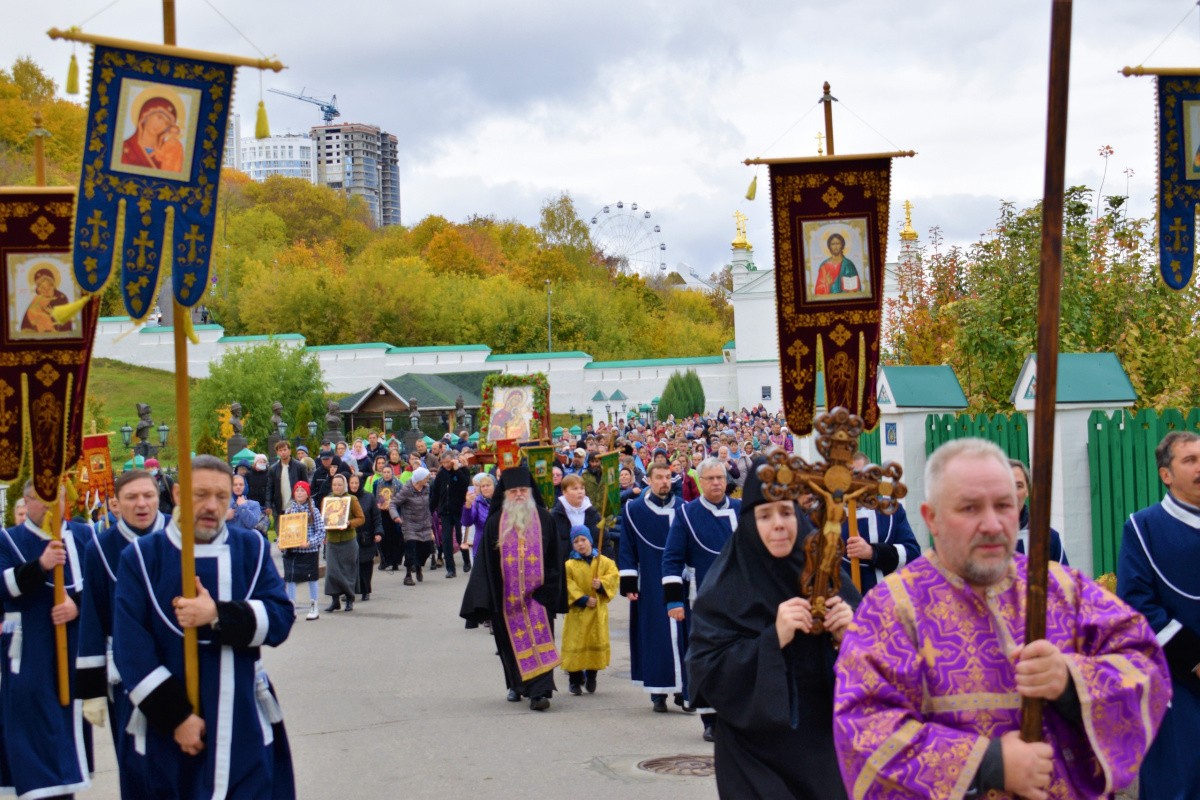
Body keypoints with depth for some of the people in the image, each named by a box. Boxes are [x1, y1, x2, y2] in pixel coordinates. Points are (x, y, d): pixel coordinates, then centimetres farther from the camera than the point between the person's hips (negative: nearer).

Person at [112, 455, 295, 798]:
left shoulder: (251, 548, 5)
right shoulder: (142, 556, -2)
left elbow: (280, 618, -5)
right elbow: (130, 648, -9)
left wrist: (218, 616, -22)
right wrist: (176, 717, -14)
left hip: (243, 729, 1)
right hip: (167, 731, -1)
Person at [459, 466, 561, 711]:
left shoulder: (543, 519, 2)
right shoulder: (495, 522, 3)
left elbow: (554, 558, 5)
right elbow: (488, 562, 3)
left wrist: (548, 587, -2)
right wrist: (490, 597, -2)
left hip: (537, 594, -1)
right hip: (507, 596, 1)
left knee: (539, 640, -10)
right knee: (513, 642, 9)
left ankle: (539, 691, -13)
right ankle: (517, 685, 26)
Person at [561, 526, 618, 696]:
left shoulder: (604, 561, 5)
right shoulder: (569, 565, -2)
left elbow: (613, 577, 0)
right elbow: (568, 586, -9)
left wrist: (602, 584, -18)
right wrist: (583, 599, -17)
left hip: (598, 611, 2)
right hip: (577, 612, -2)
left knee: (596, 641, 7)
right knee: (575, 643, -3)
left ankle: (591, 675, 25)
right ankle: (575, 679, 6)